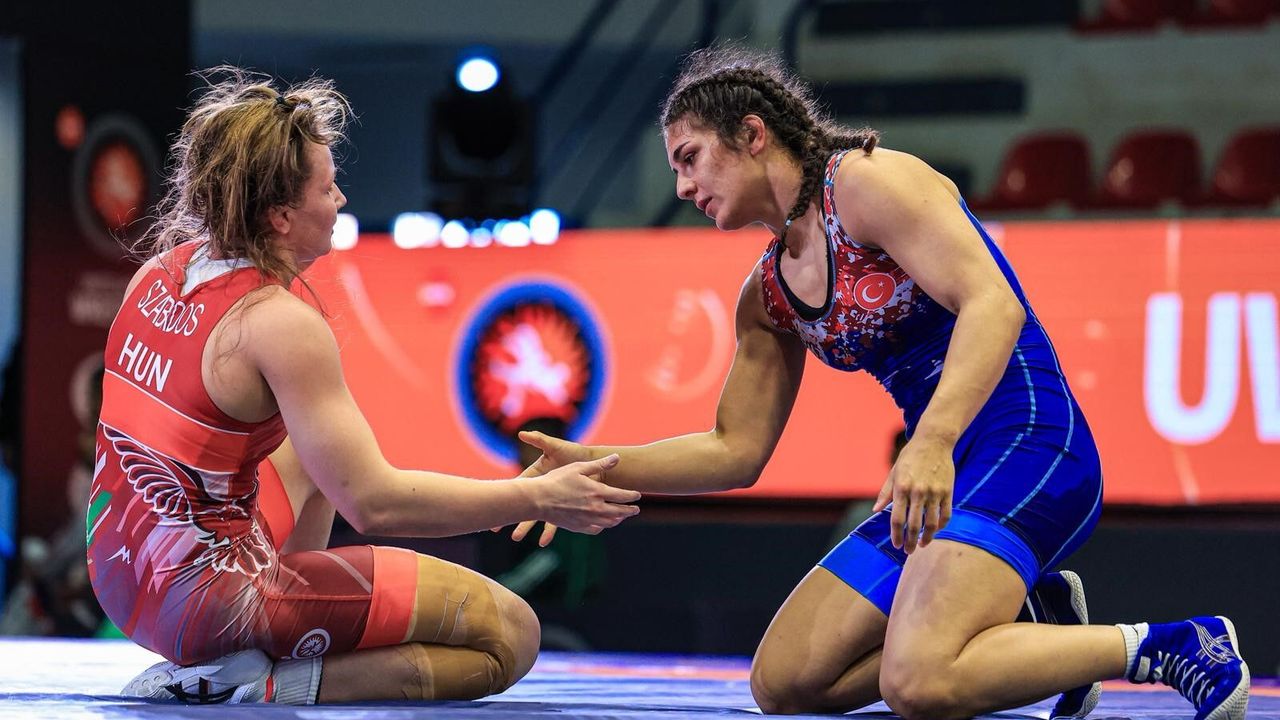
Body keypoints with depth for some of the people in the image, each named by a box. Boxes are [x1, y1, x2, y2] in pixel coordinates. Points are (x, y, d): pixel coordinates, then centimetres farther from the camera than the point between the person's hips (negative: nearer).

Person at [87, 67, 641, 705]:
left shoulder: (161, 270, 5)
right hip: (205, 599, -9)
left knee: (311, 452, 36)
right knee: (510, 635, -9)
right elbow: (373, 502, -22)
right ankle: (272, 685, -13)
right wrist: (540, 498, -15)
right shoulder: (280, 323, -20)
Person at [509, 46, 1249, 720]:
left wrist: (931, 444, -35)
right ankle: (1023, 630, 9)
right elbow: (736, 451, 19)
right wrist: (593, 467, 7)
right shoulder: (766, 296, 16)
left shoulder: (869, 182, -9)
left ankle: (1172, 646, -13)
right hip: (944, 475, 9)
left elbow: (993, 305, -22)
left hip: (1028, 441, -9)